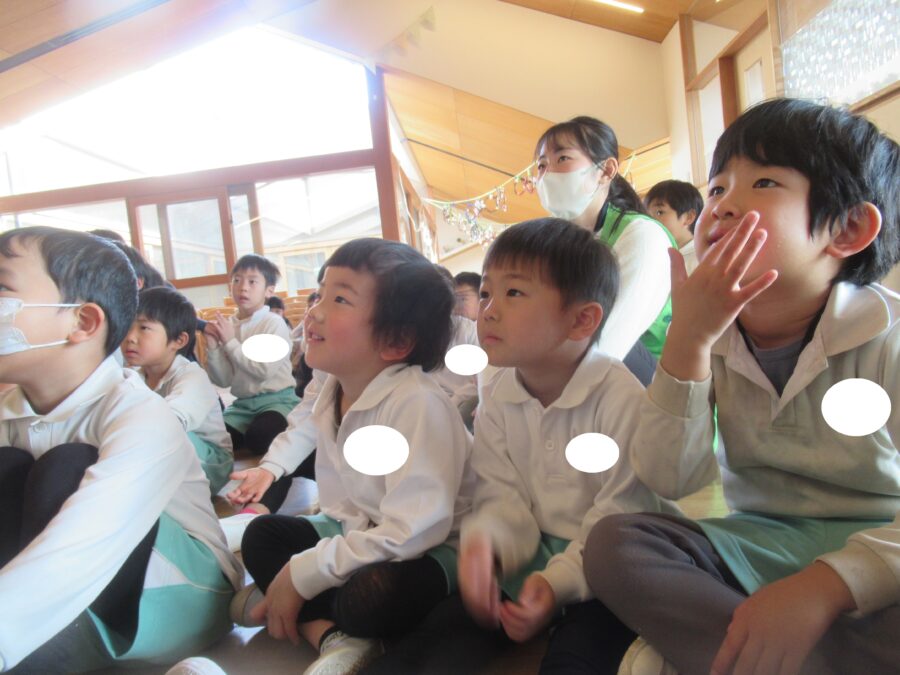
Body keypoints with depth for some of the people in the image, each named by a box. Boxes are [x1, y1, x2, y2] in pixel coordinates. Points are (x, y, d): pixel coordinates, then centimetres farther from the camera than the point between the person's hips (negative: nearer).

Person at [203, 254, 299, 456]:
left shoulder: (274, 323, -9)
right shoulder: (227, 326, 5)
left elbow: (264, 370, -19)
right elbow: (222, 381, 3)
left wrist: (230, 342, -15)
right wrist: (213, 346, -12)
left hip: (276, 400, -5)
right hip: (243, 403, 5)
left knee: (257, 437, -30)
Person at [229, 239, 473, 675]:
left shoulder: (416, 403, -29)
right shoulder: (334, 387, -2)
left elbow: (411, 532, -35)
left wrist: (300, 574, -25)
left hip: (428, 551, -8)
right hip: (360, 530, 9)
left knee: (373, 592, -37)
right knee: (262, 534, 4)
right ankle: (334, 637, -13)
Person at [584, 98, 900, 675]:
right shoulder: (711, 339, -1)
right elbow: (670, 480, -13)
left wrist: (822, 584, -37)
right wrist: (689, 340, -22)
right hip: (760, 543, 4)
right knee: (613, 542, -21)